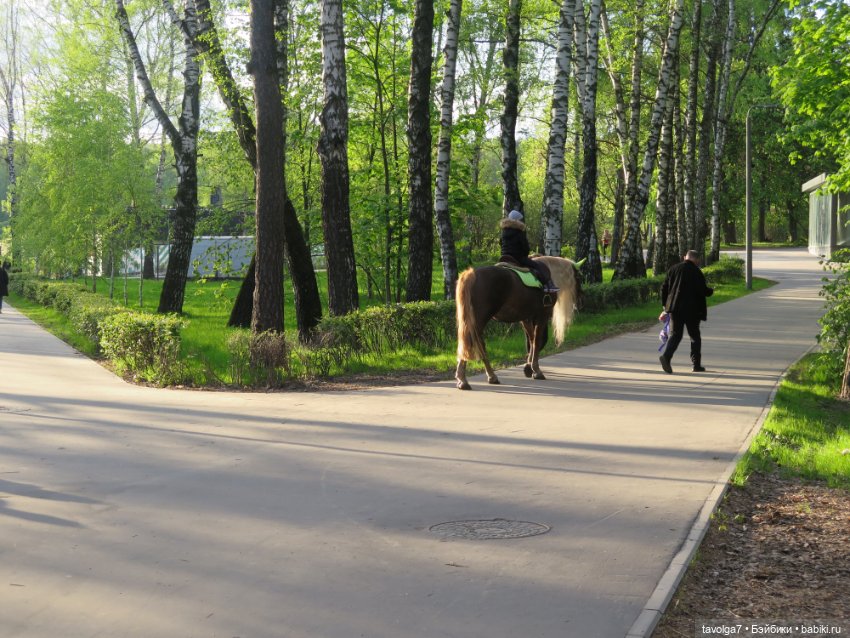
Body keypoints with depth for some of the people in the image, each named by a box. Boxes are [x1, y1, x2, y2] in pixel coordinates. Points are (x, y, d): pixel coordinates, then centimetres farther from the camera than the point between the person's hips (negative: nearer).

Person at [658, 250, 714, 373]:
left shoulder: (673, 269, 8)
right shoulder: (696, 272, -8)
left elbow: (664, 288, 9)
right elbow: (703, 290, -11)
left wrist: (665, 305, 17)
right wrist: (711, 291, 11)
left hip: (675, 308, 4)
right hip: (692, 309, -4)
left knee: (675, 334, 3)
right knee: (695, 336, 10)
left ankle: (666, 356, -22)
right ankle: (697, 365, 13)